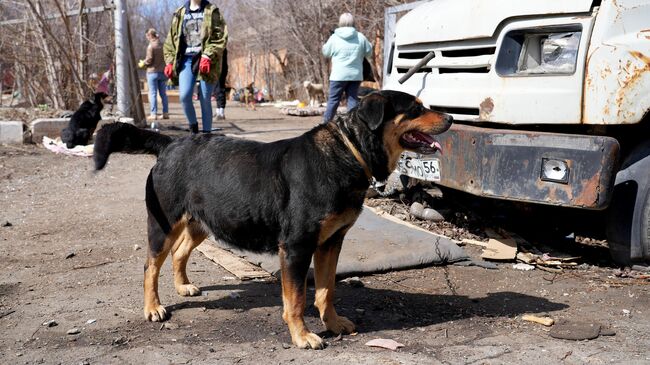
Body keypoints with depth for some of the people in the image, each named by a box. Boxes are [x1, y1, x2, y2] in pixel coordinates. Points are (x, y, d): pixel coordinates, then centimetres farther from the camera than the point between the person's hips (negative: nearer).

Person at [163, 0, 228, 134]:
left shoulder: (212, 12, 6)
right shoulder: (180, 14, 14)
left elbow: (221, 37, -4)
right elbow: (171, 39, 17)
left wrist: (208, 56, -17)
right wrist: (170, 61, 4)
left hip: (206, 61, -2)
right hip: (186, 60, 2)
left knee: (205, 100, -2)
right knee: (184, 95, -16)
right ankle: (193, 124, 8)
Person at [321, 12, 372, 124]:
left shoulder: (334, 38, -4)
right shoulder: (360, 37, 0)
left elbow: (326, 52, 9)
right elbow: (368, 51, 12)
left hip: (339, 75, -2)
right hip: (356, 75, 2)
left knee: (333, 99, 5)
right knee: (353, 99, 7)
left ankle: (326, 123, 8)